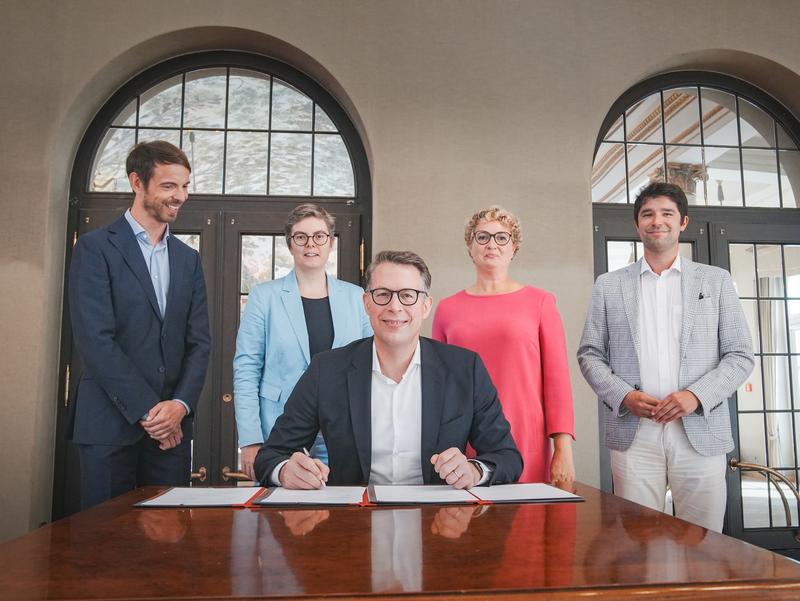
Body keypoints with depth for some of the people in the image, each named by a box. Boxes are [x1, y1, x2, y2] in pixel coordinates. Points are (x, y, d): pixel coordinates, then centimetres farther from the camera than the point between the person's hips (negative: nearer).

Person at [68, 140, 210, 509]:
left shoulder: (188, 259, 13)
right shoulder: (95, 248, -3)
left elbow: (199, 341, 8)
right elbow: (94, 339, -12)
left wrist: (181, 404, -7)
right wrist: (147, 410, -13)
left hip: (172, 423, 4)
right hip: (111, 422, -4)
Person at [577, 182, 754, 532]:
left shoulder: (716, 281, 10)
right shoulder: (609, 285, 10)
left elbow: (740, 355, 6)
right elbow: (589, 354, 8)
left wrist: (697, 395, -9)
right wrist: (623, 395, -9)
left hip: (701, 432, 0)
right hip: (633, 433, 0)